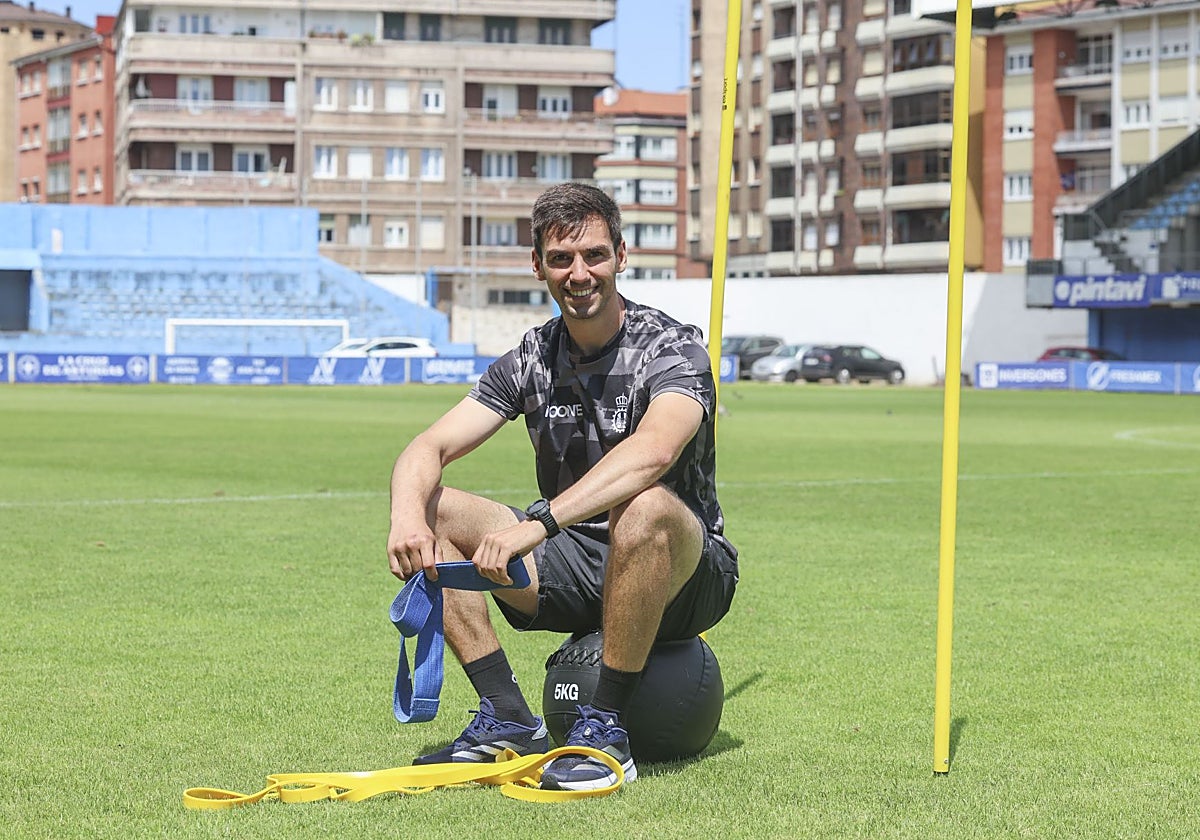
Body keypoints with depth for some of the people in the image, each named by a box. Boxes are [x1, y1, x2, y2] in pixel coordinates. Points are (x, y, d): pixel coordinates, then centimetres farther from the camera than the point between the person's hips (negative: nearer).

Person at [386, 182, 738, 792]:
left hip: (684, 572, -5)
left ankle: (606, 727, -28)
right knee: (428, 512, -11)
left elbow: (654, 450, -37)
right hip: (575, 566, 6)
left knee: (644, 506, -39)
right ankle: (508, 719, -13)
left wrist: (539, 522, -47)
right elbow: (428, 449, -5)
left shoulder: (670, 348, -15)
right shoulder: (531, 360, 3)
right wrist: (407, 514, -29)